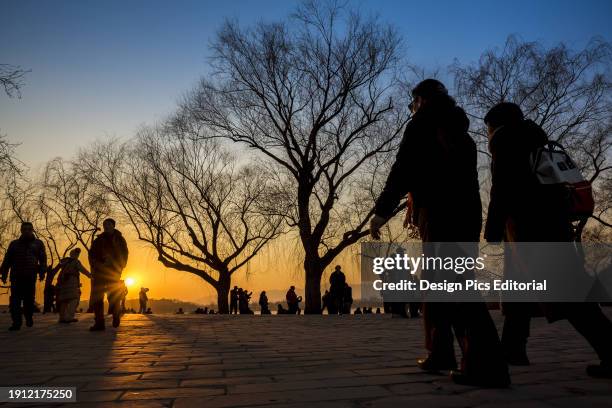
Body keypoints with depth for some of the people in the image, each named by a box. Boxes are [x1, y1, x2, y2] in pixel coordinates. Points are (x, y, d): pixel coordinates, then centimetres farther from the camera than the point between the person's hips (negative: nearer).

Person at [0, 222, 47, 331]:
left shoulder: (38, 243, 13)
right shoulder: (14, 244, 17)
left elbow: (43, 259, 7)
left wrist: (42, 271, -7)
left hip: (30, 276, -1)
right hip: (16, 276, 1)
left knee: (29, 299, 0)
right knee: (15, 300, -6)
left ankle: (29, 318, 19)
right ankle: (16, 322, -5)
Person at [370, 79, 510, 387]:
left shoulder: (422, 123, 3)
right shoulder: (460, 131, 26)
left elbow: (404, 169, -9)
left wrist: (382, 210, -9)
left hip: (439, 214, -9)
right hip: (467, 213, 9)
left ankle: (486, 366, -19)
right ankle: (440, 354, 18)